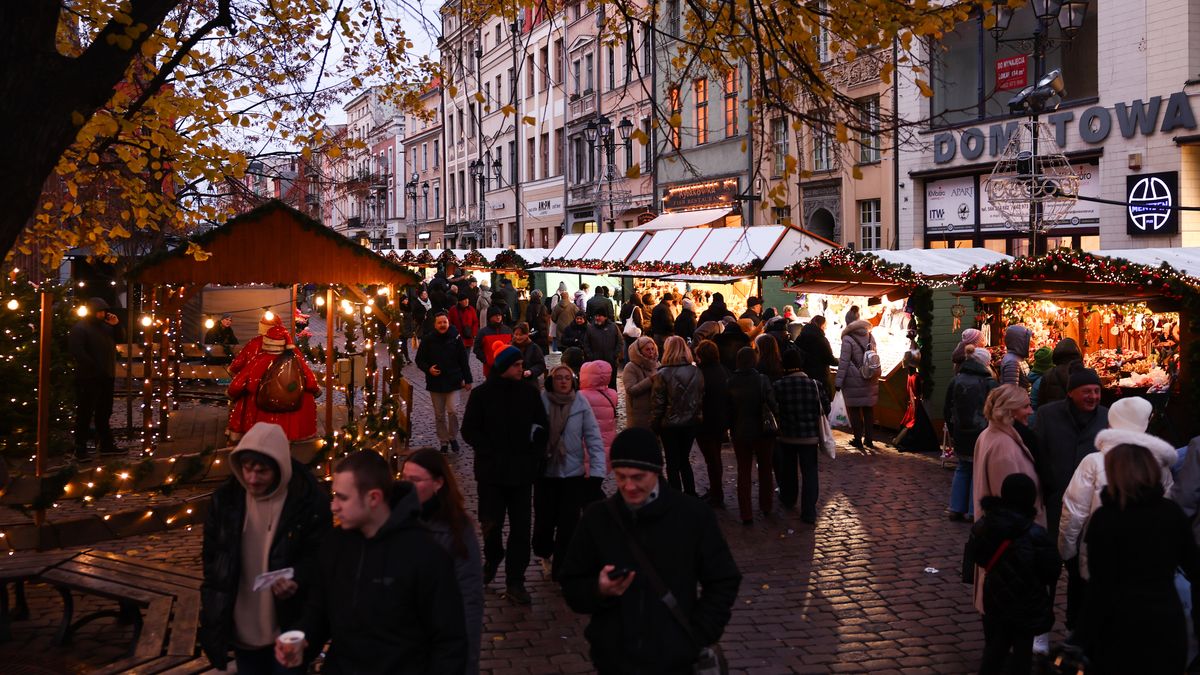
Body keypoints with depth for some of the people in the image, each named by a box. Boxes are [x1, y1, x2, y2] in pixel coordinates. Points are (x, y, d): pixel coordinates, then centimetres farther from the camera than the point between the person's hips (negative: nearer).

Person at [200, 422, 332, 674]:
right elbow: (211, 557, 7)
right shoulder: (226, 497, -2)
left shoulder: (309, 500, -14)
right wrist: (212, 617, 5)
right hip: (242, 629, 3)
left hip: (288, 628, -3)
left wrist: (298, 579, -27)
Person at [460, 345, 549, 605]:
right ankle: (493, 557, 37)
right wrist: (490, 452, -11)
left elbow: (542, 425, 12)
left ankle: (515, 580, 10)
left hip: (522, 470, 1)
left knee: (521, 526, 0)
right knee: (491, 523, 5)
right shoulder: (482, 394, -2)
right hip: (491, 471, -1)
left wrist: (535, 454, 0)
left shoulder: (529, 393, 3)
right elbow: (469, 430, -2)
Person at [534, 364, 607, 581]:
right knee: (545, 518, 8)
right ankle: (544, 551, 40)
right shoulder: (540, 401, -9)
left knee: (569, 523, 2)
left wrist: (597, 470, -11)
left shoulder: (581, 404, -6)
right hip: (545, 471, 0)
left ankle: (561, 570, 18)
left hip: (574, 472, 1)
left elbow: (594, 437, -5)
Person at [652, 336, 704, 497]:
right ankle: (691, 495, 23)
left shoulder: (663, 375, -16)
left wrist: (654, 426, -3)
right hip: (691, 423, 4)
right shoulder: (697, 372, -5)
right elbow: (702, 397, 4)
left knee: (673, 463, 8)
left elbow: (659, 404, -13)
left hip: (670, 424, -4)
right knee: (684, 460, 20)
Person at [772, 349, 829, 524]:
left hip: (786, 436, 1)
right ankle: (809, 512, 1)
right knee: (809, 472, 5)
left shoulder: (778, 386, -12)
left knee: (788, 469, 22)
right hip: (810, 436, -1)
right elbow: (826, 408, -2)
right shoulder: (815, 385, -10)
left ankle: (788, 499, 42)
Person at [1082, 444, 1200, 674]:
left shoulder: (1104, 518, -12)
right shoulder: (1173, 511, -1)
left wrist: (1090, 636, -5)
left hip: (1122, 625, -4)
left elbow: (1101, 584, -12)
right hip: (1168, 620, 4)